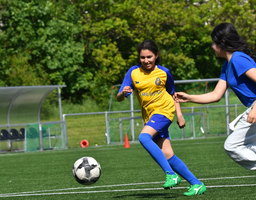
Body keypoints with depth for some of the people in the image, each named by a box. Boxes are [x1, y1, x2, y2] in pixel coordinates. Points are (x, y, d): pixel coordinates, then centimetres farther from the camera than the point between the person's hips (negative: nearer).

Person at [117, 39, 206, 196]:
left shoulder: (164, 72, -1)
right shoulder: (133, 72, 1)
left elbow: (172, 93, 14)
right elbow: (119, 98, -3)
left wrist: (179, 114, 6)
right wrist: (123, 93, -26)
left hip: (164, 109, -4)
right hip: (150, 115, 4)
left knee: (144, 137, -29)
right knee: (167, 155, -4)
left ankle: (171, 174, -28)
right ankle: (197, 184, 4)